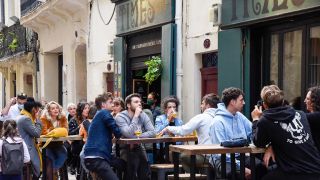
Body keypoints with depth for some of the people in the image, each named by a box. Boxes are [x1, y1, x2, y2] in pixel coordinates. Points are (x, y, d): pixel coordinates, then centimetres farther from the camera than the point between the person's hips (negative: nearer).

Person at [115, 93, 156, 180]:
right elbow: (129, 134, -25)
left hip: (137, 147, 3)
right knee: (133, 160, -27)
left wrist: (137, 137, -19)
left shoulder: (143, 115, 2)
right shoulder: (120, 117, -11)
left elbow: (152, 132, -8)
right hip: (124, 148, -3)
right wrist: (136, 116, -21)